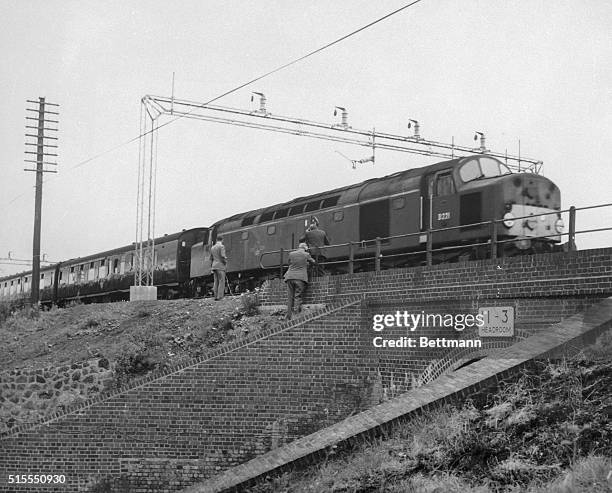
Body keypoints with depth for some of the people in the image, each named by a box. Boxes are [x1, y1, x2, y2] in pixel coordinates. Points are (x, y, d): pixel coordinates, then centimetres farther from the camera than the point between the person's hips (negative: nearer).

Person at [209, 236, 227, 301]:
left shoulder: (212, 247, 15)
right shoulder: (222, 246, -8)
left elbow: (211, 258, 17)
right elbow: (223, 256, -18)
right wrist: (225, 263, -3)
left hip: (214, 266, 7)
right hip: (220, 266, -7)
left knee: (216, 282, 6)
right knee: (221, 282, -7)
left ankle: (216, 296, 2)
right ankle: (219, 297, -14)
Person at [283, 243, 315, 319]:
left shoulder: (291, 254, 9)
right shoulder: (306, 255, 4)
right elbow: (313, 262, 21)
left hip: (290, 277, 2)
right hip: (300, 278, -2)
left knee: (290, 297, 5)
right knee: (298, 296, -2)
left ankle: (289, 315, 3)